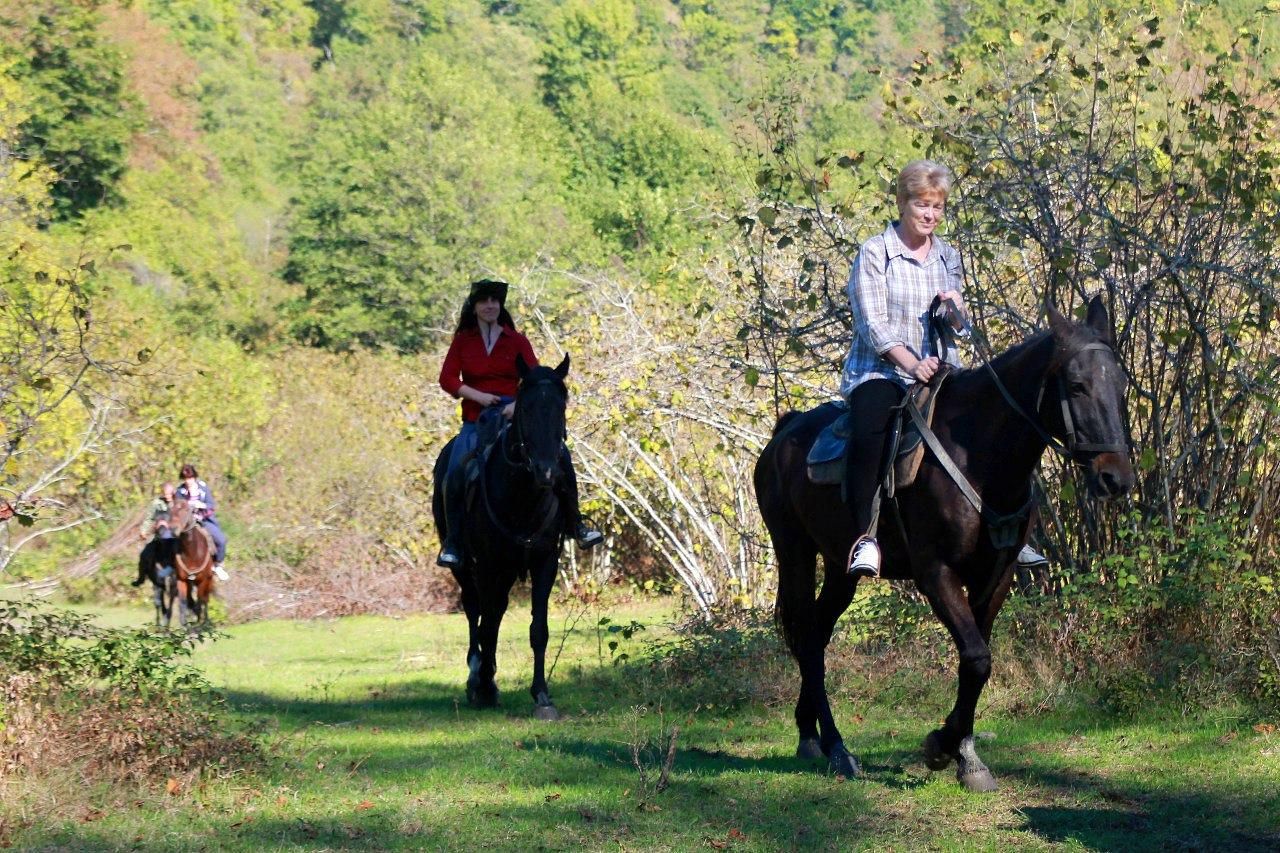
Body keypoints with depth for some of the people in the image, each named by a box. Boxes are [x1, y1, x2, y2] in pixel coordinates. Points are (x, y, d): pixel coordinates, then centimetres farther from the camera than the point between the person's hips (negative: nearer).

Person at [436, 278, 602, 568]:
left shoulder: (517, 341, 6)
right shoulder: (463, 341, 8)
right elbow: (447, 378, -1)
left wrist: (520, 404, -23)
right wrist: (477, 395, -17)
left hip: (515, 414, 0)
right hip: (476, 420, 0)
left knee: (560, 455, -19)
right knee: (455, 470, -25)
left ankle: (575, 525, -7)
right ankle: (451, 542, -13)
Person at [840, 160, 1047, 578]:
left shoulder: (948, 257, 13)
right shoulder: (875, 253, -4)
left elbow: (961, 328, 18)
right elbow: (873, 325, -11)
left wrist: (956, 311, -7)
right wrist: (911, 364, -25)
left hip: (937, 371, 6)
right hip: (880, 371, -5)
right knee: (870, 429, -35)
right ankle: (864, 537, -36)